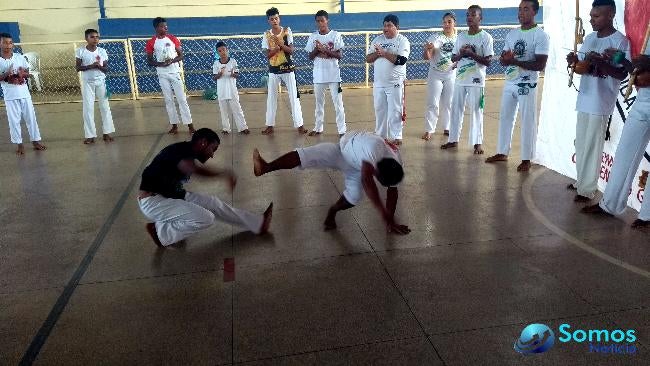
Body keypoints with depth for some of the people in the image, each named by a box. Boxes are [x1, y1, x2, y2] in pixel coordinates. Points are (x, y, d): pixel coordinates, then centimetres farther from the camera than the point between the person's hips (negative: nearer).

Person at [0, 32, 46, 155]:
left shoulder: (20, 57, 3)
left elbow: (28, 73, 6)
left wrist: (23, 74, -14)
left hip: (24, 93, 2)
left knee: (31, 117, 7)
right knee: (14, 120, 4)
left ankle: (35, 141, 17)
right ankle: (19, 144, 13)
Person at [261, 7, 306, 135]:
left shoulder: (287, 31, -3)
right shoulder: (266, 35, 1)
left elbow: (291, 51, -8)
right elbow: (268, 55, -4)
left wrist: (280, 43, -23)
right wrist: (277, 48, -22)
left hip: (287, 68, -2)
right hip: (273, 70, 2)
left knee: (294, 96, -2)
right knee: (271, 97, 4)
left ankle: (299, 124, 3)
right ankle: (270, 125, 12)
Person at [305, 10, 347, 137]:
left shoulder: (335, 35, -4)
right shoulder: (313, 36, 5)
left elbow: (339, 55, -8)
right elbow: (310, 56, 5)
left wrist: (325, 49, -19)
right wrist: (317, 49, -14)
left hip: (333, 74, -3)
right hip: (318, 74, 3)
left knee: (338, 102, -3)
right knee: (319, 102, 12)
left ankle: (342, 130, 0)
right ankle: (318, 127, 23)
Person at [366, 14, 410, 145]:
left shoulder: (402, 41, -5)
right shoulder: (377, 40, 10)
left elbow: (401, 60, -20)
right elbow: (368, 59, 6)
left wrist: (384, 53, -18)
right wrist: (378, 53, -12)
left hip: (395, 83, -5)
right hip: (378, 83, 5)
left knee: (395, 111, -1)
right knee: (379, 110, 10)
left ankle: (396, 136, 6)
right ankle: (380, 135, 20)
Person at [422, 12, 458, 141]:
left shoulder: (458, 39, -1)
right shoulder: (435, 38, -9)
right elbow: (427, 57, -16)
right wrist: (427, 49, -38)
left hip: (451, 76, 3)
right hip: (435, 75, -3)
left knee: (448, 104, 12)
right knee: (433, 104, -3)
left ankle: (447, 128, 24)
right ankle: (428, 130, 3)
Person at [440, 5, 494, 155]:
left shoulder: (486, 37, -5)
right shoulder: (461, 36, 10)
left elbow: (488, 62, -9)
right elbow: (453, 58, 12)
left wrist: (471, 54, -18)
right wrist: (460, 54, -9)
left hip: (476, 80, -5)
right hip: (460, 79, 5)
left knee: (476, 111, -1)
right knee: (456, 109, 8)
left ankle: (477, 142, 8)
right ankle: (453, 140, 19)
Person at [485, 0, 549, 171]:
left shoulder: (540, 35, -9)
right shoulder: (512, 33, 11)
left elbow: (540, 65, -17)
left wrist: (514, 61, -20)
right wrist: (505, 58, -13)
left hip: (527, 85, -6)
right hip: (509, 83, 7)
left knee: (527, 121, 0)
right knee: (505, 117, 12)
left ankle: (526, 159, 8)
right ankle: (502, 152, 24)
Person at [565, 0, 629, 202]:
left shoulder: (620, 41, -10)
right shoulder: (590, 38, 11)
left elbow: (623, 73, -14)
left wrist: (599, 62, -27)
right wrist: (574, 61, -6)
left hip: (600, 103, -7)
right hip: (584, 99, 7)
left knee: (592, 146, -3)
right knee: (581, 144, 15)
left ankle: (588, 189, 4)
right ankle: (581, 180, 28)